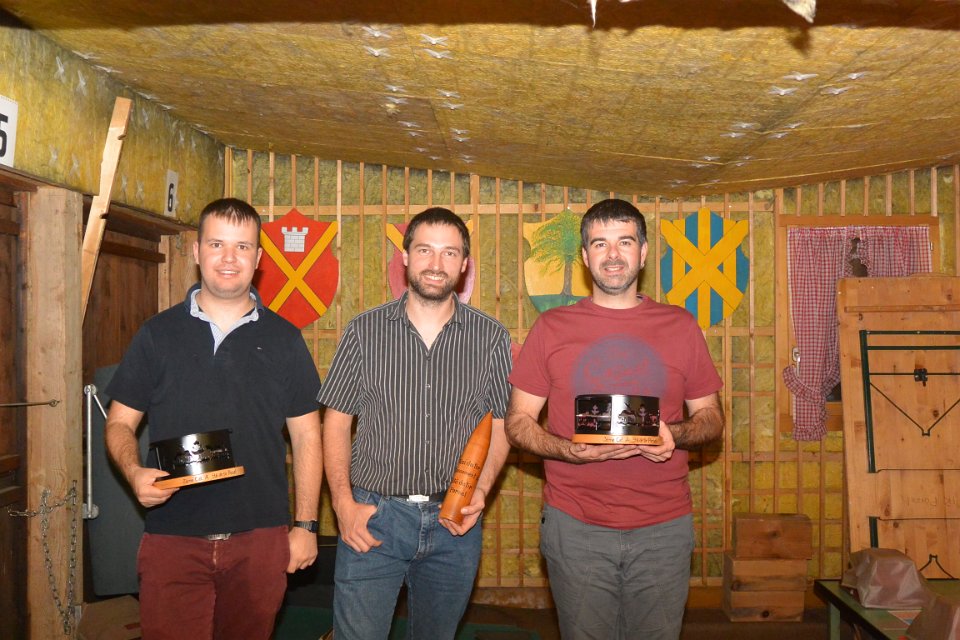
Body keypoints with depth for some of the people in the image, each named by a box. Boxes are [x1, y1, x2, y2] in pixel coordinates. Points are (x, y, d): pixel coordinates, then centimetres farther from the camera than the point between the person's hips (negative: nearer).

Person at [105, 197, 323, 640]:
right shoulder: (157, 334, 4)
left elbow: (306, 435, 6)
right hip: (172, 540, 0)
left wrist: (305, 525, 2)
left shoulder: (284, 339, 4)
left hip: (261, 541, 1)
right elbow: (119, 423, 7)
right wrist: (134, 472, -14)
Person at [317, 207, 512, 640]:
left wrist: (480, 490, -10)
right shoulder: (365, 331, -1)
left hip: (455, 521, 2)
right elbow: (336, 423, 2)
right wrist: (344, 504, -8)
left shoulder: (490, 337, 1)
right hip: (373, 516, -1)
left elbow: (499, 426, 5)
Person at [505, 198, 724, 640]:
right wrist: (571, 450, -16)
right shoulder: (551, 328, 2)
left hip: (663, 528, 1)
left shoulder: (680, 326, 6)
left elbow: (711, 417, 11)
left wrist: (675, 435, -11)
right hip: (575, 528, -1)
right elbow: (518, 421, 3)